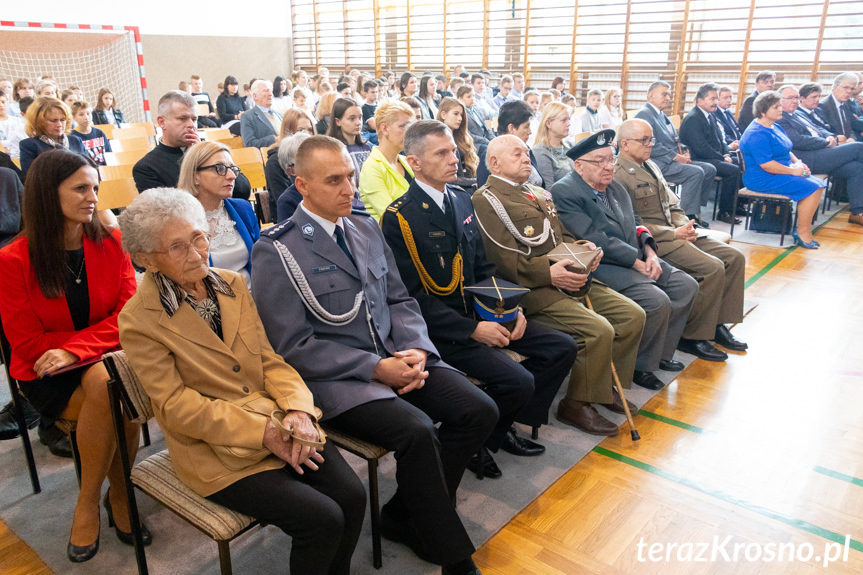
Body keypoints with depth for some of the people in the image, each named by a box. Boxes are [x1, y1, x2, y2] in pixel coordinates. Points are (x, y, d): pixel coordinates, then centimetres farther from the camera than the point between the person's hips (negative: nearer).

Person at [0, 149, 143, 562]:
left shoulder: (111, 243, -1)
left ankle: (118, 493, -10)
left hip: (105, 362, 2)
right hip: (46, 375, -2)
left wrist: (74, 349, -24)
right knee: (111, 390, -30)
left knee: (110, 383, -32)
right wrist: (102, 336, -12)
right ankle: (103, 496, -8)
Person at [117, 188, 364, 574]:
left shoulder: (232, 285, 7)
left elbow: (269, 360, 6)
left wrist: (298, 409, -13)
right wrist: (263, 432, -19)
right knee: (322, 519, -19)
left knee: (352, 496, -13)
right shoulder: (138, 320, -9)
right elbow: (176, 405, -12)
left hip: (278, 424, 5)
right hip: (215, 449, -5)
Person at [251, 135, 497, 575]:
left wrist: (416, 349, -6)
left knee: (479, 412, -9)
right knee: (417, 432, -28)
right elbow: (293, 347, -13)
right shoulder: (276, 251, -10)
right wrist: (376, 368, -18)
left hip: (394, 355, 7)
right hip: (334, 377, -6)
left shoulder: (365, 228, 11)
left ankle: (406, 516, 10)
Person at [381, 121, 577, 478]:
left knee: (563, 349, 1)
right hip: (441, 329, -8)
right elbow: (414, 298, -16)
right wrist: (472, 329, -21)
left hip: (482, 312, 8)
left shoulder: (461, 199, 10)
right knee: (518, 382, -23)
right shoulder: (399, 218, -14)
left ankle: (505, 428, 15)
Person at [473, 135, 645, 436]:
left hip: (570, 279, 9)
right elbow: (504, 259, -15)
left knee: (633, 315, 0)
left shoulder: (538, 193, 23)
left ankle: (606, 386, 16)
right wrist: (549, 273, -23)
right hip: (532, 289, -9)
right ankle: (576, 404, -3)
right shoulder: (486, 199, -5)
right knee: (598, 330, -23)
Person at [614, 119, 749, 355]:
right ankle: (689, 336, -10)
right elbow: (633, 225, -17)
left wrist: (685, 226, 1)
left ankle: (718, 324, 7)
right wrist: (674, 234, -17)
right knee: (713, 268, -23)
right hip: (656, 241, -9)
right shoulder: (618, 176, -12)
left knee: (735, 257, -1)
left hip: (676, 231, 10)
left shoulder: (651, 166, 19)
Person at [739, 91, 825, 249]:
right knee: (812, 187, -18)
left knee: (818, 184, -3)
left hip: (781, 174, 10)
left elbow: (786, 151, 25)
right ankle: (803, 233, -9)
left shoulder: (776, 127, 15)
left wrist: (798, 163, 5)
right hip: (762, 180, -10)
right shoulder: (756, 134, -18)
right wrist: (793, 171, -17)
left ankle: (803, 229, -3)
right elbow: (766, 165, -24)